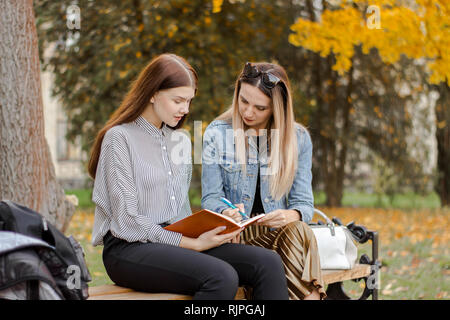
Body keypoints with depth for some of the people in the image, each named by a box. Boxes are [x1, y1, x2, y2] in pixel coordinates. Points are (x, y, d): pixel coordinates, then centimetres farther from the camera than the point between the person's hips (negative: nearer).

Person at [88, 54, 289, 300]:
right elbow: (128, 221, -12)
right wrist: (193, 244, -15)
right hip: (129, 248, -7)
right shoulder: (120, 137, -5)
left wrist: (204, 234, 0)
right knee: (221, 277, -34)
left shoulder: (181, 141, 18)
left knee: (268, 263, -18)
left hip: (177, 240, 7)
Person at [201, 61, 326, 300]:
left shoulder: (298, 138, 7)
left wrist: (291, 215, -22)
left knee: (301, 232, -34)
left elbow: (303, 202, 4)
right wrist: (227, 213, -23)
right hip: (236, 235, -2)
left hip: (278, 231, 2)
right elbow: (211, 198, 2)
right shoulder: (216, 133, 3)